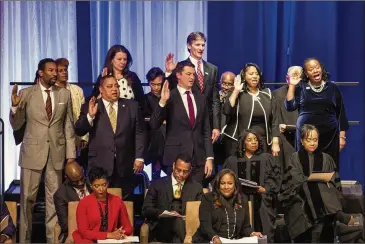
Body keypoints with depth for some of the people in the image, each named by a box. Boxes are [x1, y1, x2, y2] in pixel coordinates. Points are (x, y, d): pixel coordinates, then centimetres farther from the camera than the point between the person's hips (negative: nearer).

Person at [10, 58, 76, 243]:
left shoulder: (65, 94, 5)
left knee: (54, 198, 5)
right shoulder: (26, 93, -1)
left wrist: (71, 154, 4)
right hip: (33, 152, -1)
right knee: (27, 197, 4)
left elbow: (68, 126, 7)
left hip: (56, 152, 1)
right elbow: (16, 125, 2)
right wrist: (15, 106, -16)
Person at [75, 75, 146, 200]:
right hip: (99, 165, -1)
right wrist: (90, 116, -18)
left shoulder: (132, 106, 7)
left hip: (125, 165, 1)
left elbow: (140, 132, 6)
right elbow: (79, 131, -2)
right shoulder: (89, 107, 3)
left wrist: (139, 157, -1)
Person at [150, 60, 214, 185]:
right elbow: (154, 125, -11)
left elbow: (206, 130, 12)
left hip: (198, 158, 4)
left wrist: (209, 157, 5)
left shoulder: (200, 98, 10)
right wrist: (162, 101, -23)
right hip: (176, 157, -4)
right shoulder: (169, 98, -4)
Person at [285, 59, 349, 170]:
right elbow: (290, 106, -6)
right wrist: (292, 86, -9)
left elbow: (341, 113, 8)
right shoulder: (301, 87, 5)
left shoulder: (332, 87, 5)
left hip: (329, 134, 0)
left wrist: (342, 136, 4)